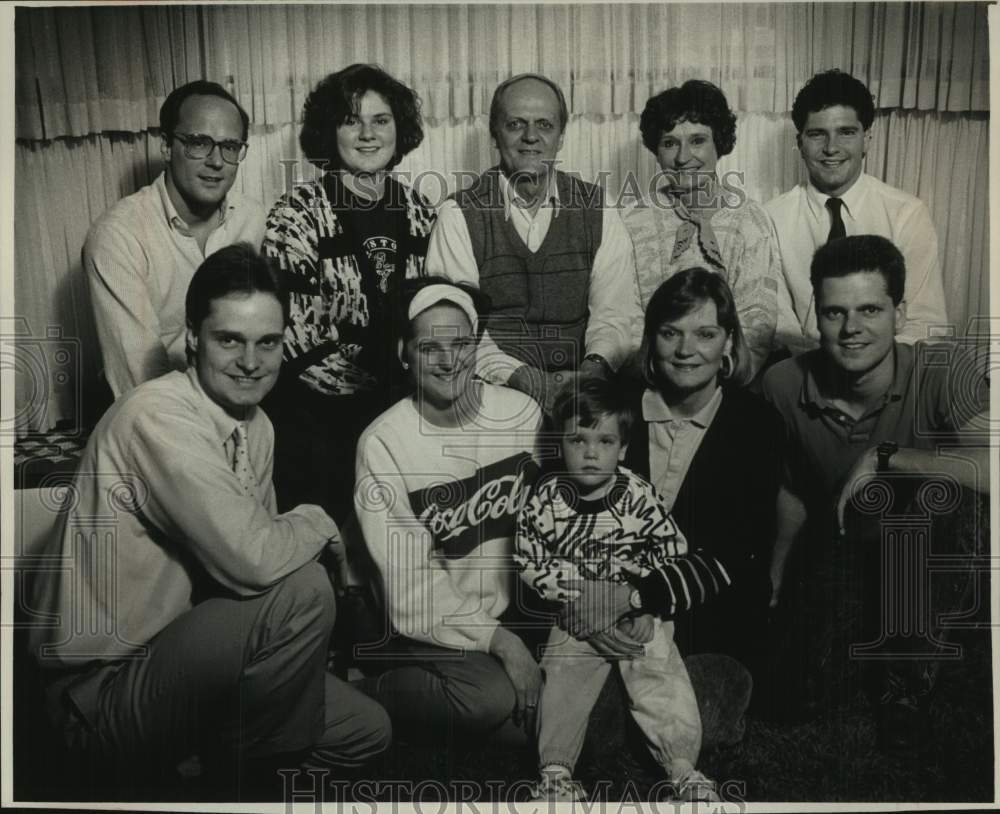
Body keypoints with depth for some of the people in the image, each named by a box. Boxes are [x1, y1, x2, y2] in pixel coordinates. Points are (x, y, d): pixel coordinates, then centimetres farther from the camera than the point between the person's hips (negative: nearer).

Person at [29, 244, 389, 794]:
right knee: (302, 590, -28)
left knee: (367, 731, 7)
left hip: (181, 652, 8)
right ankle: (262, 772, -3)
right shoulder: (158, 415, -24)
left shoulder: (256, 426, 5)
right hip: (104, 692, -8)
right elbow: (251, 560, -33)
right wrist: (317, 522, -13)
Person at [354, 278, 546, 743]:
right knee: (491, 696, -28)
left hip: (519, 609, 4)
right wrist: (499, 639, -21)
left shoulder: (522, 413, -2)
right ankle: (378, 692, -2)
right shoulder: (381, 444, -12)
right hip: (431, 623, -4)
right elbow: (412, 582, -15)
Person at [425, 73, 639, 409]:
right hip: (492, 392, -1)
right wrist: (524, 378, -18)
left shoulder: (597, 211, 11)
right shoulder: (458, 215, 3)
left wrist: (595, 365, -17)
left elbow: (614, 311, 4)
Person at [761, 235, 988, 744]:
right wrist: (772, 579, 4)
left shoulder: (946, 371, -26)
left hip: (926, 555, -1)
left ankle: (907, 682, -6)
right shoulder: (785, 385, -16)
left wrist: (884, 457, -38)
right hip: (831, 546, 1)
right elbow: (793, 491, 0)